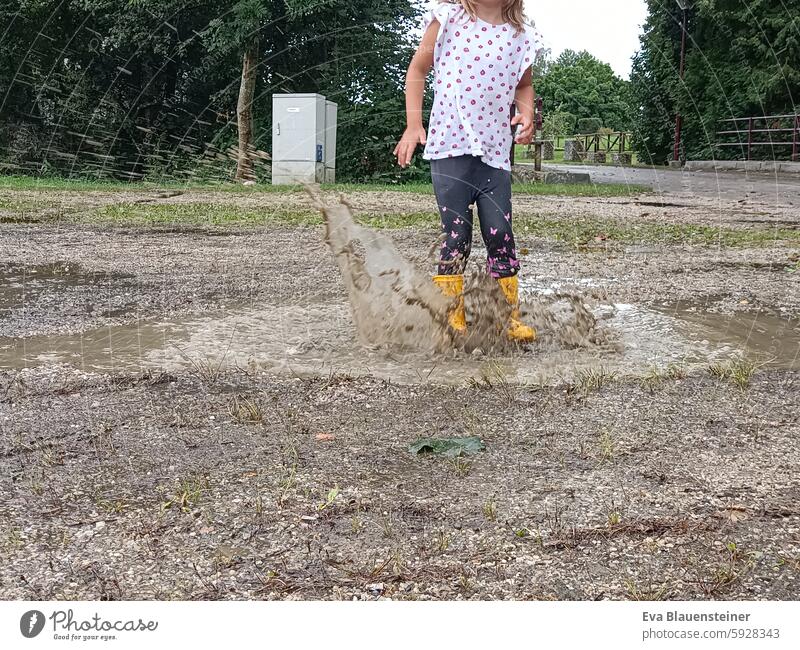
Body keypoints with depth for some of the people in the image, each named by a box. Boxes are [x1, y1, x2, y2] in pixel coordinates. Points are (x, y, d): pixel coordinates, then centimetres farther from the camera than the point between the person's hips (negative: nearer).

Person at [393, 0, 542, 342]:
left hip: (495, 150, 2)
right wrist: (413, 124, -1)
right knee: (456, 235, -3)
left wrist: (527, 113, 2)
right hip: (449, 146, -2)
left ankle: (509, 317, 11)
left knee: (500, 233, -1)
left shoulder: (521, 35, 6)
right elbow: (417, 70, 7)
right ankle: (452, 318, 9)